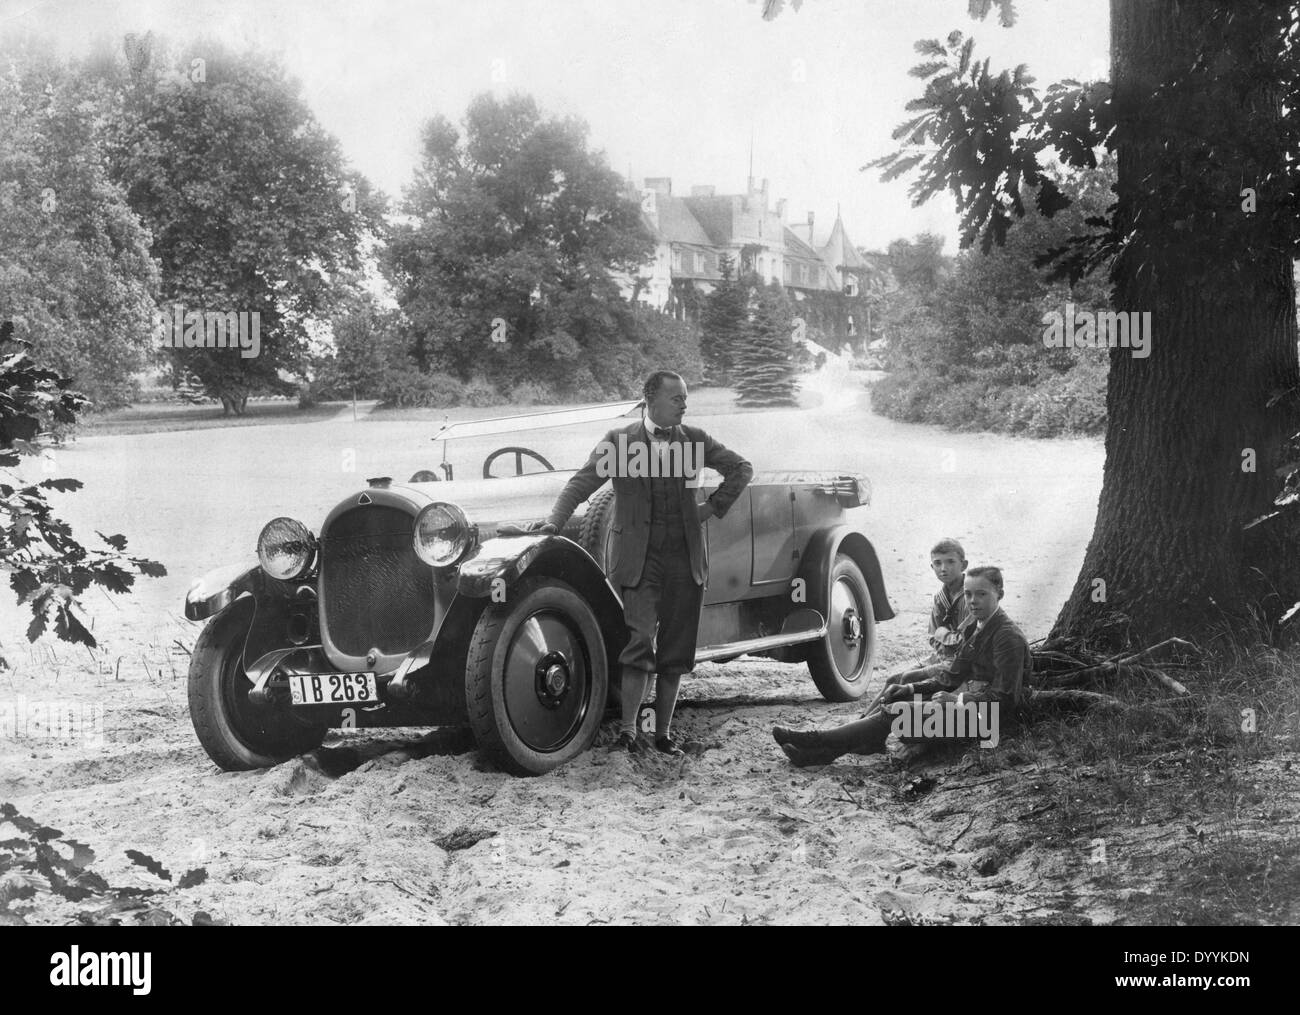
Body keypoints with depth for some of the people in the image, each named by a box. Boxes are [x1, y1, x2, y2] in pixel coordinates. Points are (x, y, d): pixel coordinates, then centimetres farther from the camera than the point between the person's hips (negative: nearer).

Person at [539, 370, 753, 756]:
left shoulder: (693, 439, 10)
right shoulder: (618, 440, 2)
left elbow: (741, 468, 18)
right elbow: (582, 481, -6)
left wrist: (713, 507, 7)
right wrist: (555, 521, -20)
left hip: (685, 558, 4)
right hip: (639, 557, -3)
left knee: (675, 651, 6)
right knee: (640, 643, -14)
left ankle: (663, 733, 15)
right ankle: (627, 729, -6)